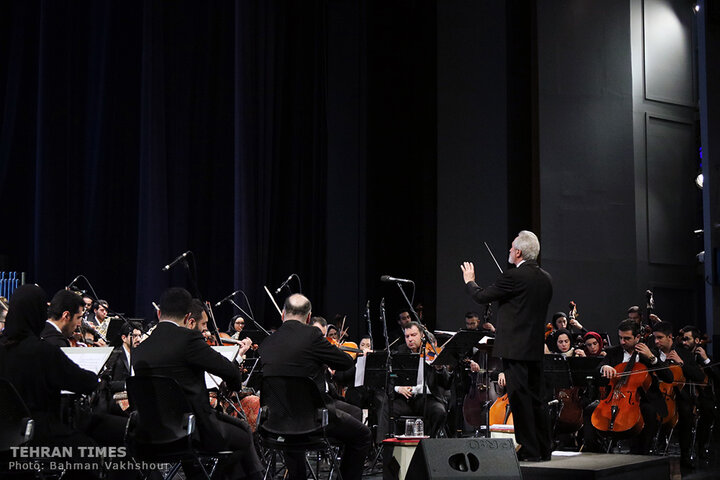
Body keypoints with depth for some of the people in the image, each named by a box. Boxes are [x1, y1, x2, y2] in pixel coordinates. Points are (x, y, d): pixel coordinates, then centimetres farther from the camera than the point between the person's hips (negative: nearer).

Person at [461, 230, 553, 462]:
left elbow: (482, 297, -8)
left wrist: (470, 281, 12)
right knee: (535, 399, 14)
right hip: (536, 348, 8)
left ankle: (529, 450, -1)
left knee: (519, 398, -3)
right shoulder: (545, 278, 9)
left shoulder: (513, 276, -15)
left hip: (515, 348, -8)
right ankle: (543, 449, 19)